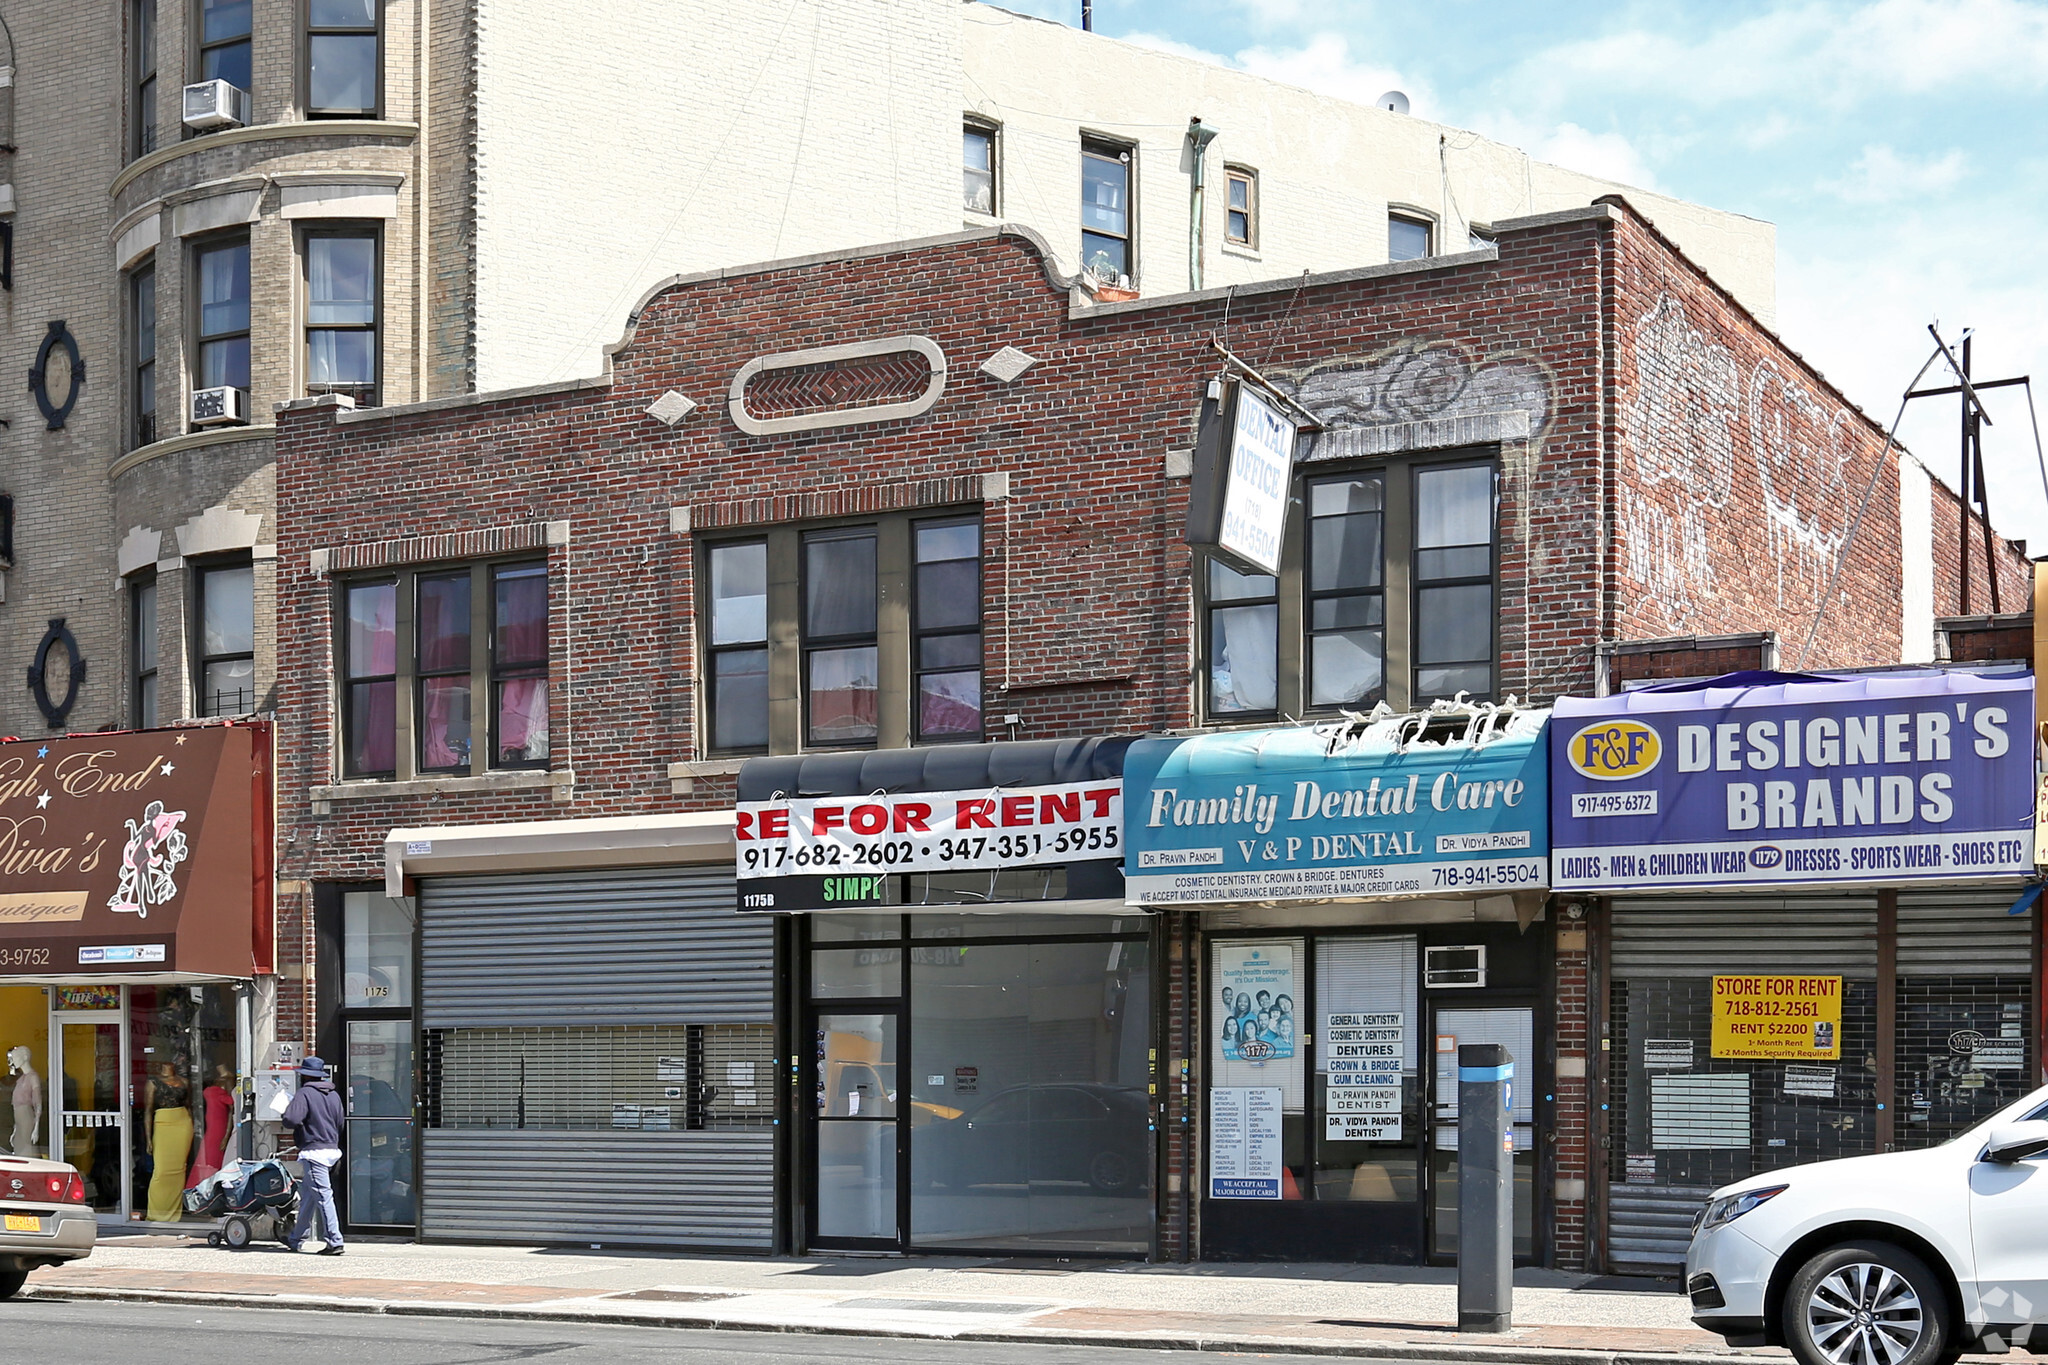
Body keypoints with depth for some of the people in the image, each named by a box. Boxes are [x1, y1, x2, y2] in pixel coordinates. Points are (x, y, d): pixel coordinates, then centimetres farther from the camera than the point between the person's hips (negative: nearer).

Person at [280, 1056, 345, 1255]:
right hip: (331, 1148, 8)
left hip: (314, 1151, -8)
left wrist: (285, 1117, 1)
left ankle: (334, 1242, -13)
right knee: (307, 1195, 19)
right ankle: (296, 1239, 29)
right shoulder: (334, 1095, 13)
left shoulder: (305, 1094, -11)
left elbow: (290, 1120, -20)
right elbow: (340, 1124, 18)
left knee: (323, 1195, -9)